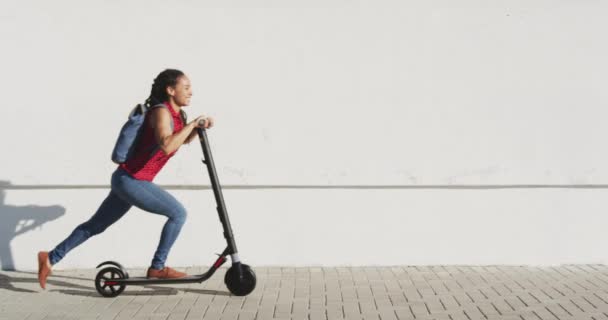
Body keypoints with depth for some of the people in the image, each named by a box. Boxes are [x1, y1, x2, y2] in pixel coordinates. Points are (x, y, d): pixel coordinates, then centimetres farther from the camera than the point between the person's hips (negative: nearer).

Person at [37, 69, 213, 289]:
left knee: (95, 225, 17)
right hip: (130, 180, -10)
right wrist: (191, 124, -25)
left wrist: (199, 127, 9)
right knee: (178, 213, -9)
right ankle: (157, 267, 0)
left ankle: (50, 258, 25)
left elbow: (184, 140, 28)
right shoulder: (161, 112, -16)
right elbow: (167, 146, -34)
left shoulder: (175, 113, 11)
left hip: (128, 180, 10)